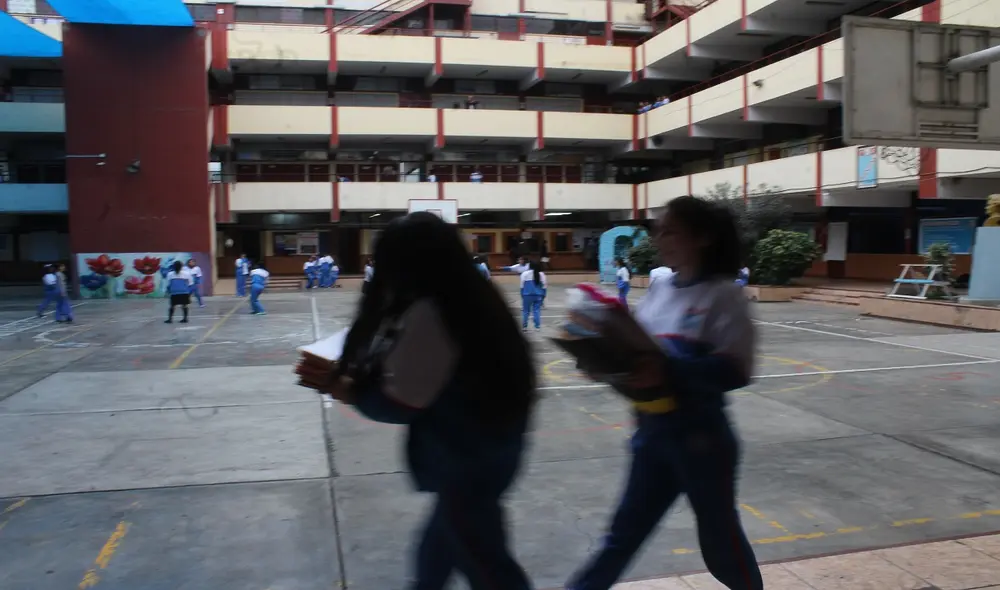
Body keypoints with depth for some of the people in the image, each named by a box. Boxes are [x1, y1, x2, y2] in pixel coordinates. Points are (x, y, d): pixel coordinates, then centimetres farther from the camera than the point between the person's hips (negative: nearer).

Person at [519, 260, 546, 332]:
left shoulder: (525, 273, -2)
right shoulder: (541, 274, 5)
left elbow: (522, 286, 0)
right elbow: (544, 286, 6)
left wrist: (522, 295, 7)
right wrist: (543, 296, 12)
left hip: (527, 295, -2)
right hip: (538, 295, 2)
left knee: (525, 311, 7)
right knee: (537, 311, 5)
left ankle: (524, 326, 9)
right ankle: (537, 326, 0)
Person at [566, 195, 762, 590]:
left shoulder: (723, 294, -13)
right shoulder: (659, 291, 6)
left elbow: (736, 368, -21)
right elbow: (637, 349, 11)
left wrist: (668, 371, -31)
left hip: (700, 435, -5)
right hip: (652, 431, 5)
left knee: (719, 539, 15)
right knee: (623, 534, 14)